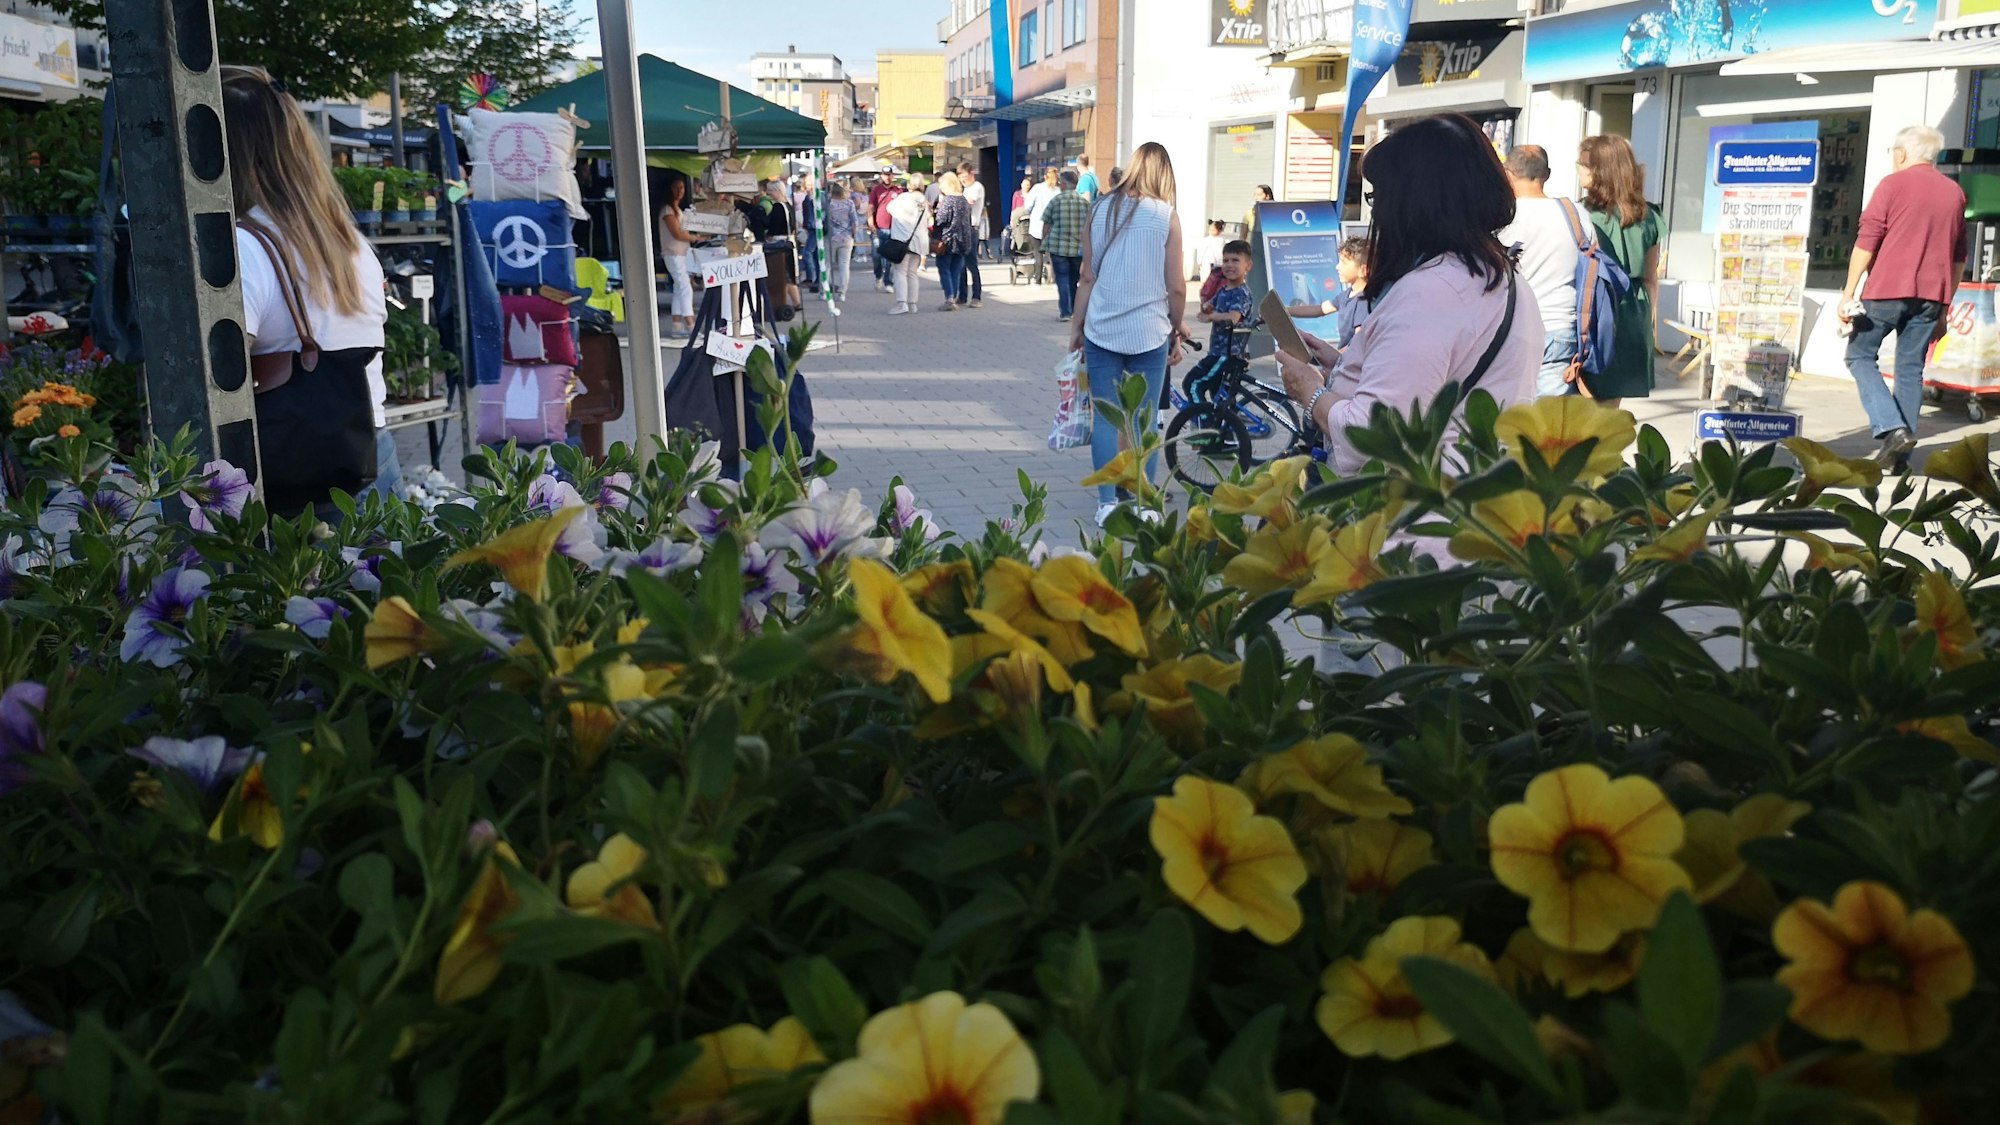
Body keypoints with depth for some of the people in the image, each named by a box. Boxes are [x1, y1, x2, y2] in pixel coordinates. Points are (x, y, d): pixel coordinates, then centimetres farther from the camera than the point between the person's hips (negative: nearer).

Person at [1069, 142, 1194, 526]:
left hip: (1101, 331, 2)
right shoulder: (1166, 216, -4)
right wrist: (1179, 327, 12)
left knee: (1106, 420, 7)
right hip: (1149, 332, -1)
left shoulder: (1101, 210, 2)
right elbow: (1176, 286, -3)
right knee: (1144, 422, 7)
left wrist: (1076, 326, 12)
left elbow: (1088, 277, 4)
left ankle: (1108, 503, 6)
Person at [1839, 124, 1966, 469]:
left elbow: (1866, 242, -9)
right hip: (1931, 294, 5)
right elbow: (1959, 258, 19)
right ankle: (1899, 455, 7)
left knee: (1860, 356, 6)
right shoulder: (1954, 193, 15)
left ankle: (1892, 428, -14)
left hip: (1888, 289, -5)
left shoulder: (1893, 184, -1)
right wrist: (1944, 307, 24)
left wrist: (1849, 292, -7)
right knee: (1911, 369, 8)